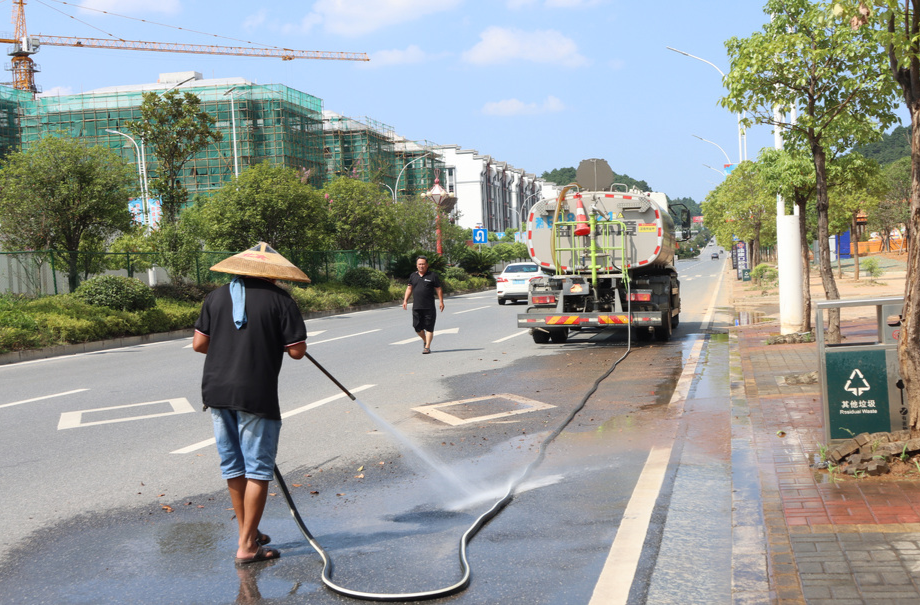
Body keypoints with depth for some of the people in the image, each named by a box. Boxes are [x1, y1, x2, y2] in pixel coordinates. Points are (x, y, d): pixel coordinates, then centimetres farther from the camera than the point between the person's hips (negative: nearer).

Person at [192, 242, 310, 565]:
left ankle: (248, 532, 30)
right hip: (256, 395, -5)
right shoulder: (280, 300, -6)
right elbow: (297, 350, -9)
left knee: (233, 465, 16)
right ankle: (247, 546, 7)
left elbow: (199, 343, 4)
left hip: (216, 391, 5)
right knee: (258, 469, 4)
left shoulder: (216, 296, 6)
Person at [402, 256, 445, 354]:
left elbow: (438, 290, 3)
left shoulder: (433, 276, 2)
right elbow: (409, 288, 18)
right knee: (417, 327, 5)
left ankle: (427, 347, 2)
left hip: (429, 307, -4)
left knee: (429, 328, -3)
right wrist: (405, 300, 9)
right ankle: (425, 340, 30)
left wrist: (441, 302, -2)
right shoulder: (413, 276, 13)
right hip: (416, 307, 4)